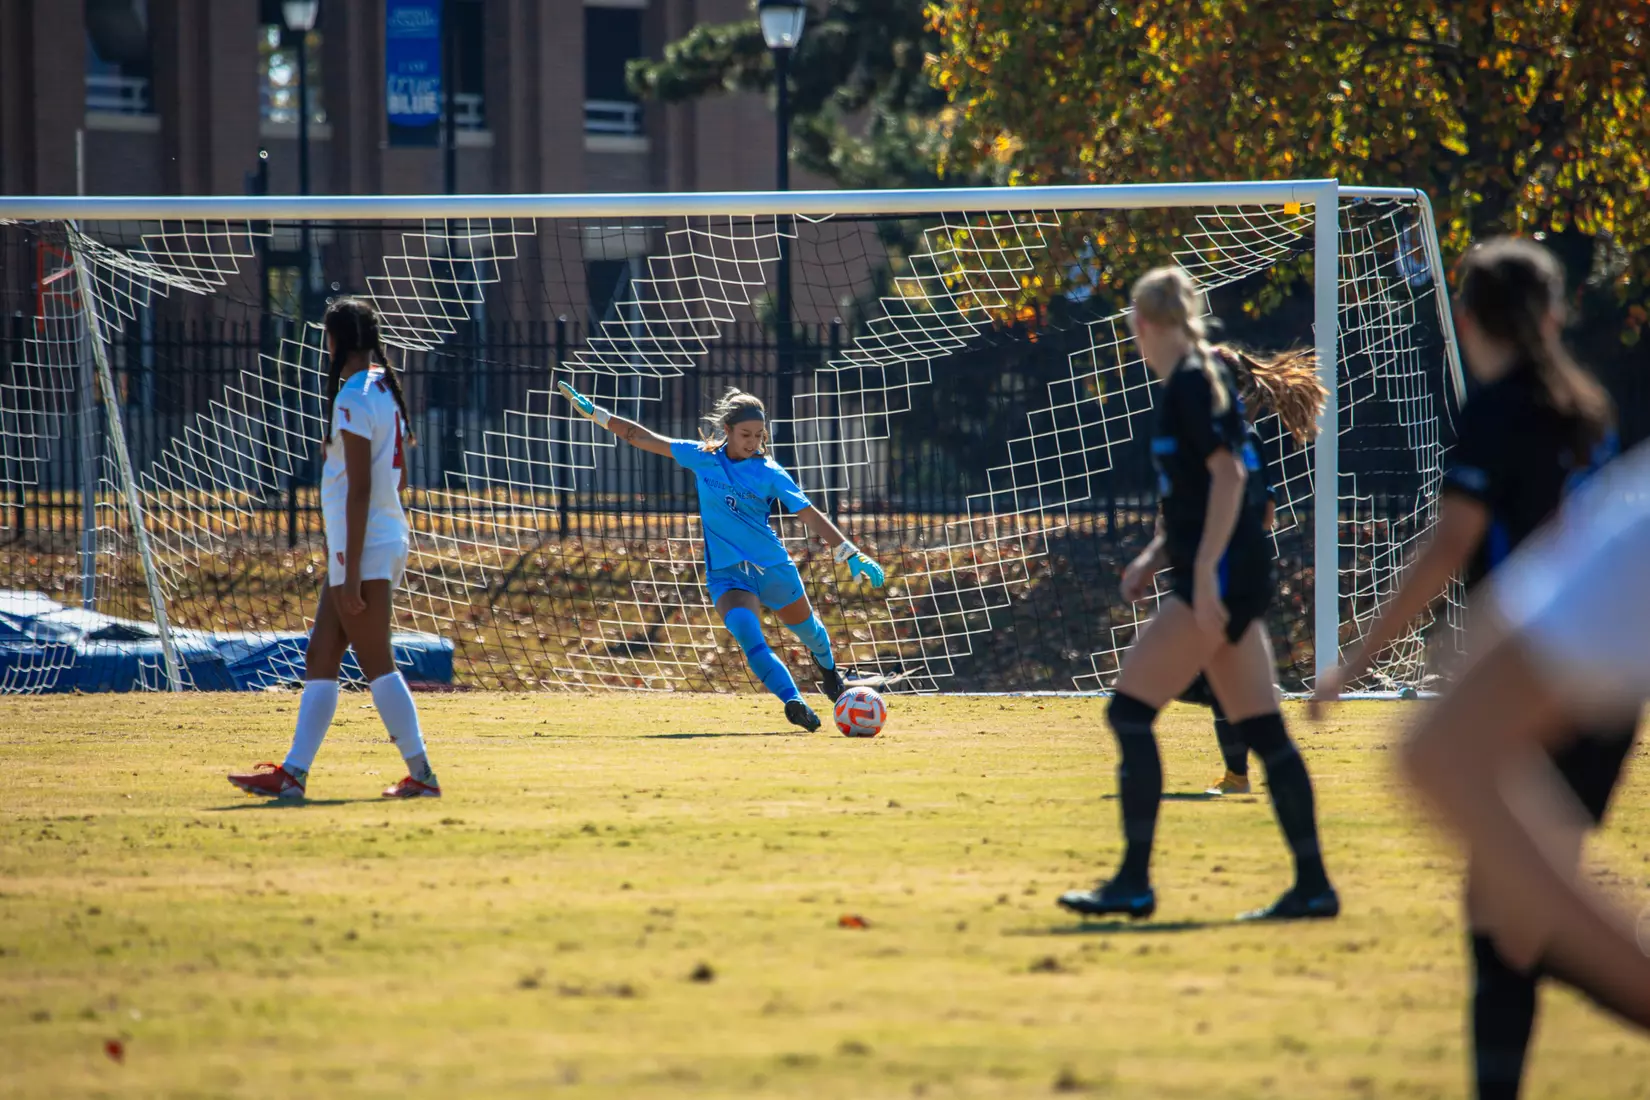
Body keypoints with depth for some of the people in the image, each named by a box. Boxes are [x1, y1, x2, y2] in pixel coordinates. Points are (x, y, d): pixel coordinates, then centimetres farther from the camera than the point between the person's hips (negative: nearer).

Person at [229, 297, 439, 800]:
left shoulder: (354, 397, -15)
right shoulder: (386, 390, 13)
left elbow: (360, 489, -19)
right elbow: (398, 479, 19)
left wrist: (352, 571, -20)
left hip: (364, 548, -10)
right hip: (389, 539, 10)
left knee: (377, 664, -5)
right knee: (319, 660, 9)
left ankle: (421, 773, -4)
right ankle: (293, 773, 9)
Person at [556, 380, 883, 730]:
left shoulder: (770, 474, -7)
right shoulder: (702, 457, 0)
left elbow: (811, 516, -11)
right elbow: (645, 439, 7)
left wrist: (851, 554, -20)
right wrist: (595, 413, 7)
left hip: (773, 567, 0)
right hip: (726, 572, 0)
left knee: (806, 628, 21)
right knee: (748, 636, -28)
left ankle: (828, 667, 56)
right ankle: (794, 702, -37)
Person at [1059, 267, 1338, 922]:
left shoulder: (1191, 382, -11)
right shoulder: (1205, 376, 18)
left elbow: (1227, 476, -20)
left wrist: (1203, 570, -23)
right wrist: (1157, 556, 22)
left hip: (1223, 575, -10)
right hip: (1237, 577, 10)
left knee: (1130, 711, -8)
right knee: (1262, 731, 9)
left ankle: (1134, 882, -9)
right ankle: (1313, 885, 8)